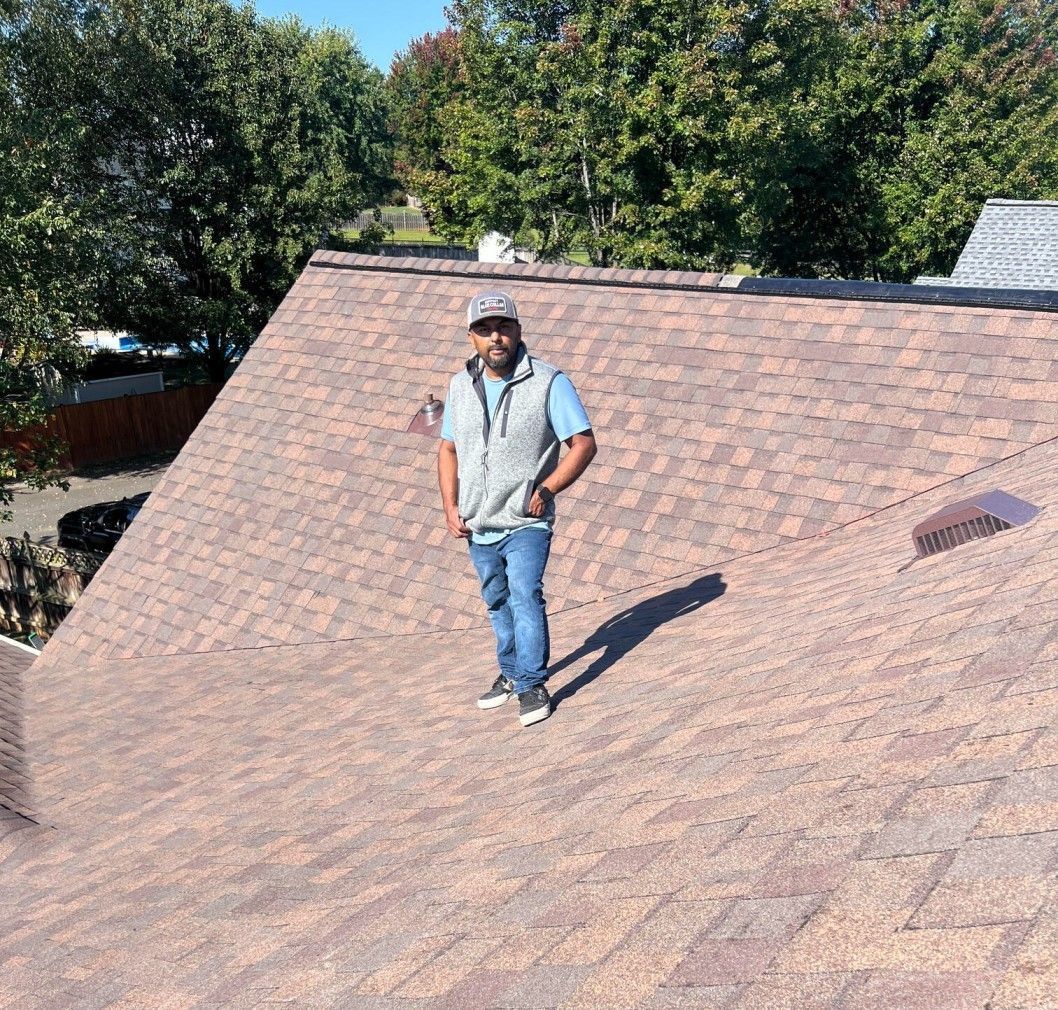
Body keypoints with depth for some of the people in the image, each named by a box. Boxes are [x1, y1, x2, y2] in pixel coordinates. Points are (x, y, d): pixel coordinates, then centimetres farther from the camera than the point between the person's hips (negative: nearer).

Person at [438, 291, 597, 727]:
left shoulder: (548, 382, -11)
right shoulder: (460, 386, 4)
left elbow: (584, 444, -11)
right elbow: (447, 449, 14)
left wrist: (547, 489, -21)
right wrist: (450, 507, 3)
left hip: (526, 523, -5)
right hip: (478, 525, 6)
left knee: (525, 596, -17)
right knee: (497, 604, 18)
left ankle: (532, 684, -6)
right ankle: (511, 673, 35)